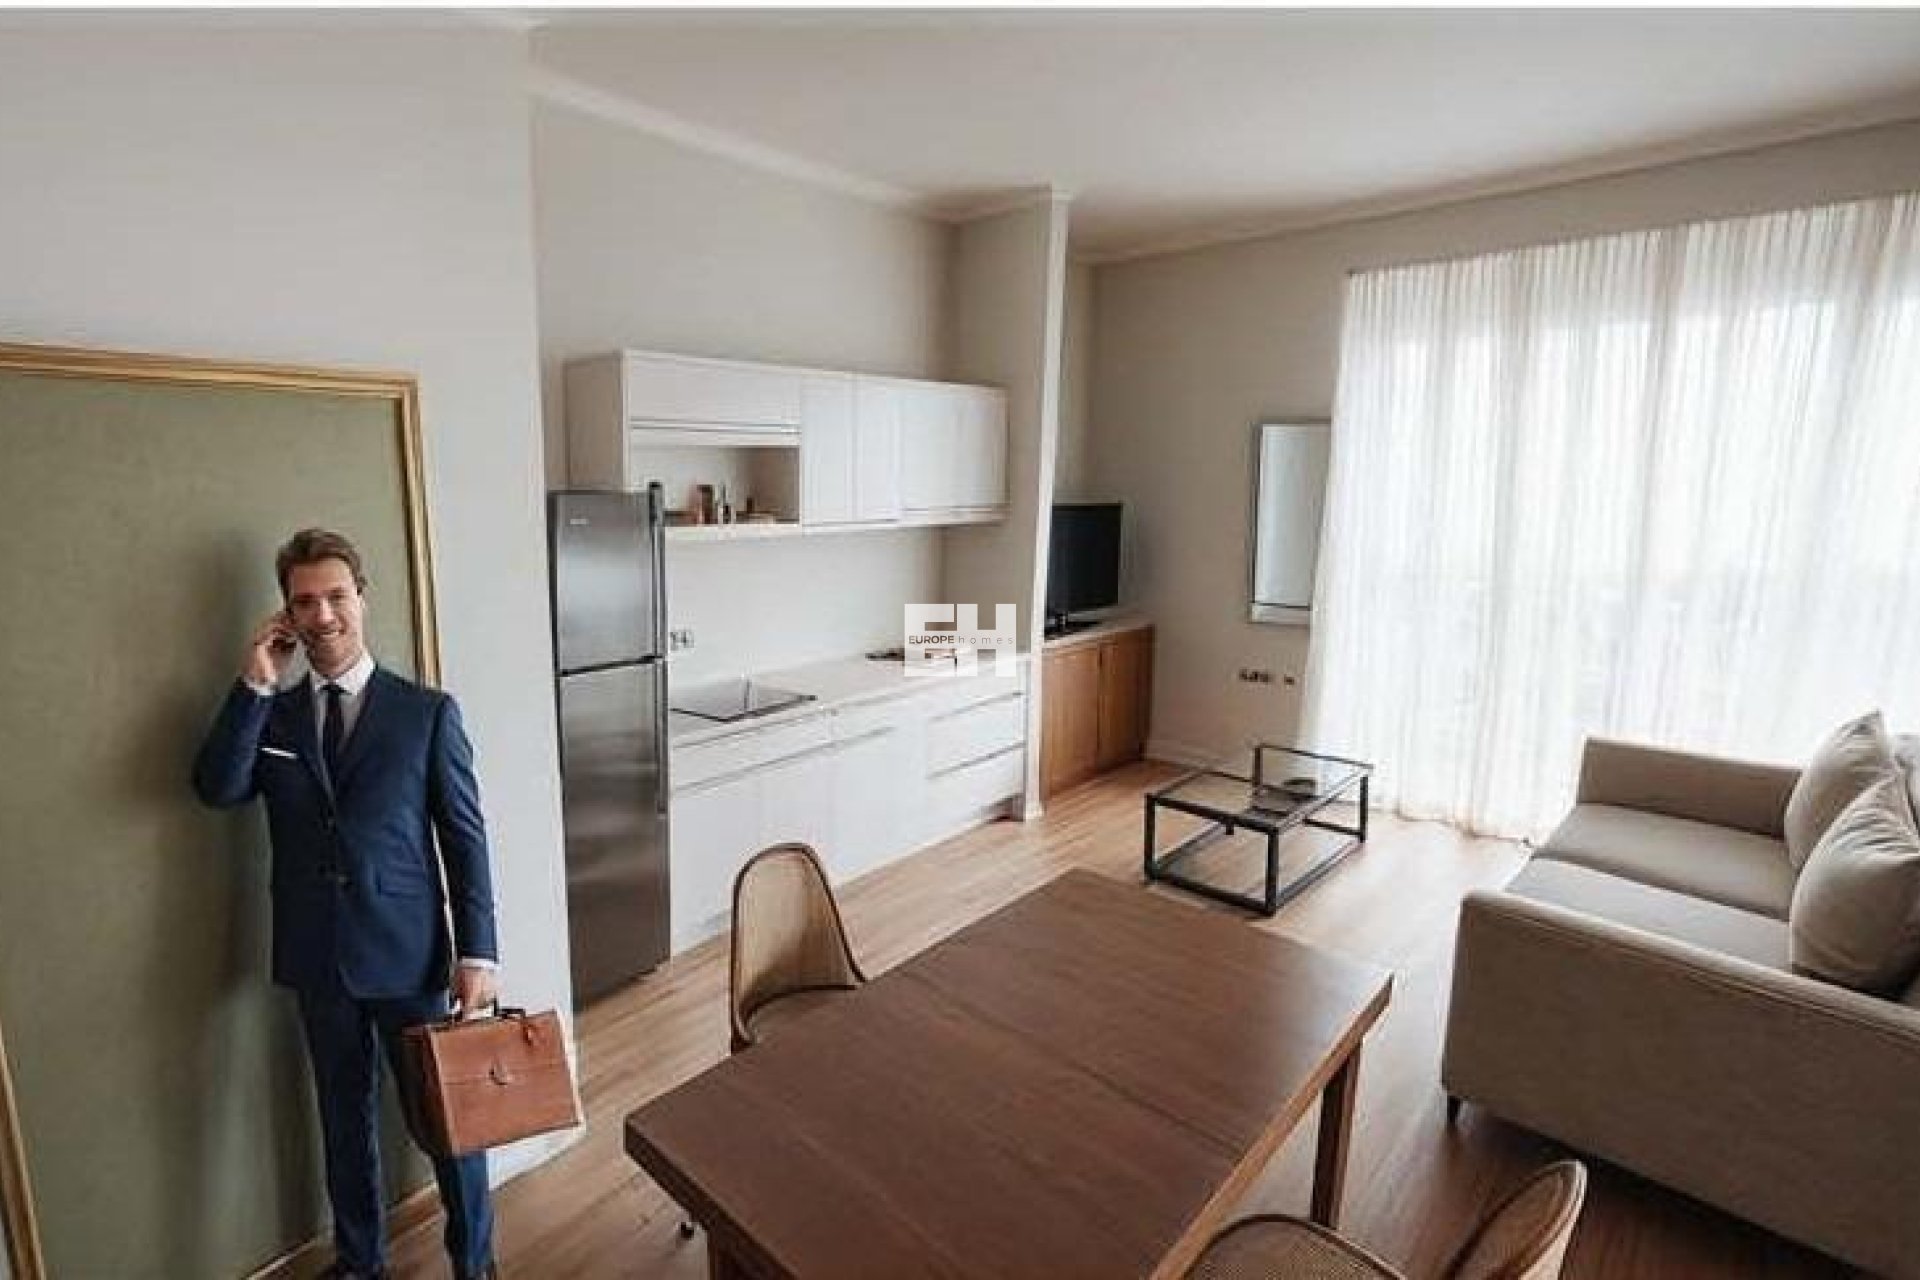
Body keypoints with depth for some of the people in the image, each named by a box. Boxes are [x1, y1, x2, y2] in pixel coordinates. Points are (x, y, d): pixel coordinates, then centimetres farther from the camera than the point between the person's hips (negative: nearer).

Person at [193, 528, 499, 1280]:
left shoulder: (427, 711, -7)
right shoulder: (267, 715, 5)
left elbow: (466, 838, -7)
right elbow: (216, 789, -14)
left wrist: (477, 952, -10)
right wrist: (255, 684, -14)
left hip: (408, 954, -3)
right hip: (316, 958, 3)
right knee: (345, 1117, 20)